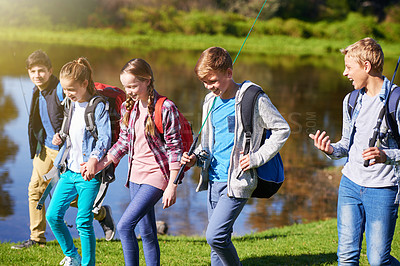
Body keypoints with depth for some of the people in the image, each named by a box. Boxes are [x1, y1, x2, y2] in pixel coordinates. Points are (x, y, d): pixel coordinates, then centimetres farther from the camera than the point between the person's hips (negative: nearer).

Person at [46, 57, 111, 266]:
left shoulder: (99, 107, -10)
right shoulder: (71, 105, 12)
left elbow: (104, 138, -20)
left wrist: (94, 159, -36)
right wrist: (60, 138, 9)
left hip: (89, 174, -7)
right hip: (70, 170, 7)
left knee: (84, 222, -4)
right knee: (53, 215, 5)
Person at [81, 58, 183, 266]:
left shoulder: (165, 108, -14)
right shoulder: (128, 107, 5)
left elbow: (174, 149, -13)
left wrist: (172, 186, -14)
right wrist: (100, 164, 4)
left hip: (156, 175, -7)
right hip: (136, 174, 7)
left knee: (124, 226, -15)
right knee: (146, 232, 11)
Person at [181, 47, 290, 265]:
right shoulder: (210, 101, 10)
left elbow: (282, 129, -5)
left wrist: (257, 157, -13)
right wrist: (196, 158, 1)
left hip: (237, 182, -7)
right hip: (214, 180, 7)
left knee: (215, 235, -16)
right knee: (217, 241, 11)